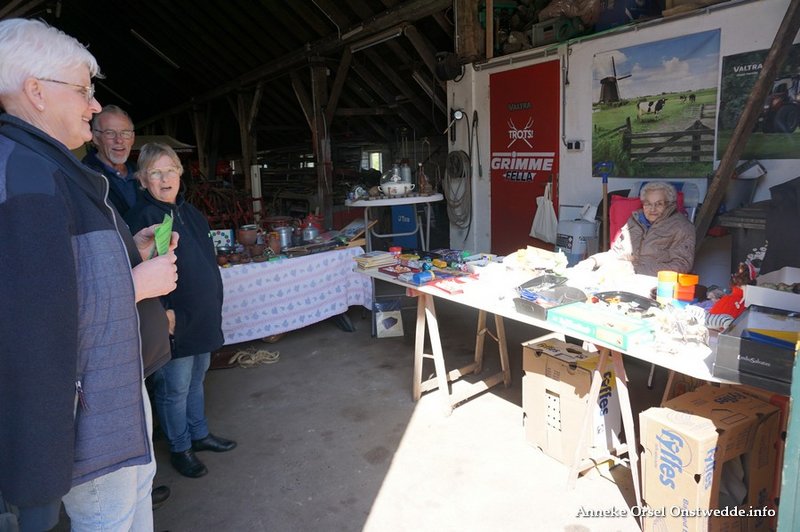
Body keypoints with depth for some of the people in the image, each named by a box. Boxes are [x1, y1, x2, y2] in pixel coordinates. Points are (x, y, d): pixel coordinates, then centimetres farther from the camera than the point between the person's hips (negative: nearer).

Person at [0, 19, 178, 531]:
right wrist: (139, 282, -19)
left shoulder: (45, 166, 11)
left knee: (138, 482, 26)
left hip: (117, 379, 10)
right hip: (82, 405, -10)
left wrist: (133, 252, 3)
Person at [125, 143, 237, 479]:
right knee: (175, 388, 6)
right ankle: (180, 448, 24)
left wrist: (214, 306, 18)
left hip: (203, 318, 8)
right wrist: (163, 315, -23)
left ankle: (200, 434, 37)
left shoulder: (190, 213, 10)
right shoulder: (142, 217, -14)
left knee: (196, 379, 21)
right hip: (173, 321, -7)